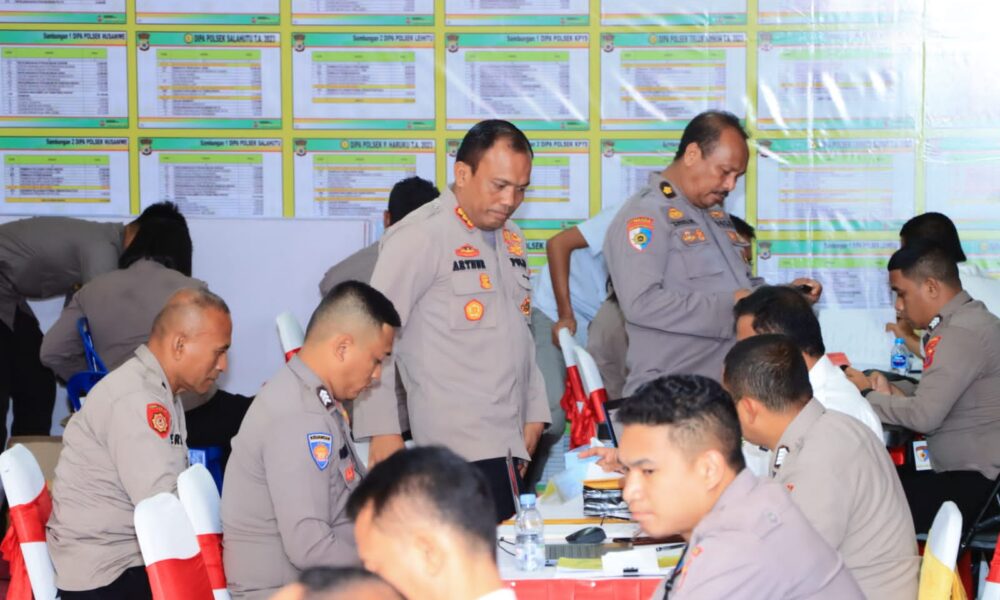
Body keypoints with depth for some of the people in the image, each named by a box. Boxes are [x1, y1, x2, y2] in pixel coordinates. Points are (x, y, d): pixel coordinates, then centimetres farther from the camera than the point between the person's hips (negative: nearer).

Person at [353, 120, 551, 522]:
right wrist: (382, 429, -11)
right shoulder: (419, 237, -7)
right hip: (458, 446, -8)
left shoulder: (509, 237, 19)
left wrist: (534, 411, 17)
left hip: (510, 442, 8)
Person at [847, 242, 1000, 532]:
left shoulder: (961, 333, -19)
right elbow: (938, 397, 17)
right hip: (973, 472, 10)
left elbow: (924, 416, -23)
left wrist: (868, 395, -7)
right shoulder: (966, 320, 13)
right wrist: (892, 391, 1)